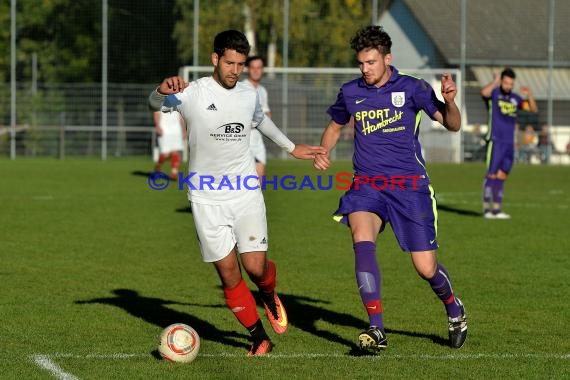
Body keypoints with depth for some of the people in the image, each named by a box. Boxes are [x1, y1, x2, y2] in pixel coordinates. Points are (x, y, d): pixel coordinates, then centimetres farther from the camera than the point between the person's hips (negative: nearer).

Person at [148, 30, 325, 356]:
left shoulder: (249, 95, 5)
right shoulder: (193, 93, -11)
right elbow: (156, 103, -29)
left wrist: (292, 148, 38)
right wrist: (163, 90, -53)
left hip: (247, 194, 2)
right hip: (207, 199, -2)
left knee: (255, 266, -9)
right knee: (229, 274, -3)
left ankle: (270, 296, 27)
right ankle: (260, 338, 14)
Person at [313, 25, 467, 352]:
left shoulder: (411, 88, -3)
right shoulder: (351, 93, 6)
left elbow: (453, 125, -3)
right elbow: (335, 127, 25)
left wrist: (449, 101, -24)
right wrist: (323, 152, 5)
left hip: (410, 185, -2)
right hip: (366, 186, 2)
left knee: (426, 268, -2)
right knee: (362, 239, -29)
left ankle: (454, 308, 34)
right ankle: (377, 330, -29)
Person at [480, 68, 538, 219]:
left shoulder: (515, 98, 13)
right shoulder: (493, 93, -5)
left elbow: (534, 109, 8)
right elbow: (484, 92, -29)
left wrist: (529, 96, -9)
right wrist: (495, 82, -14)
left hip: (509, 143, 6)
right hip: (495, 141, -6)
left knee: (501, 176, 6)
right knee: (491, 175, -8)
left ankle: (497, 208, 9)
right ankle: (487, 209, -6)